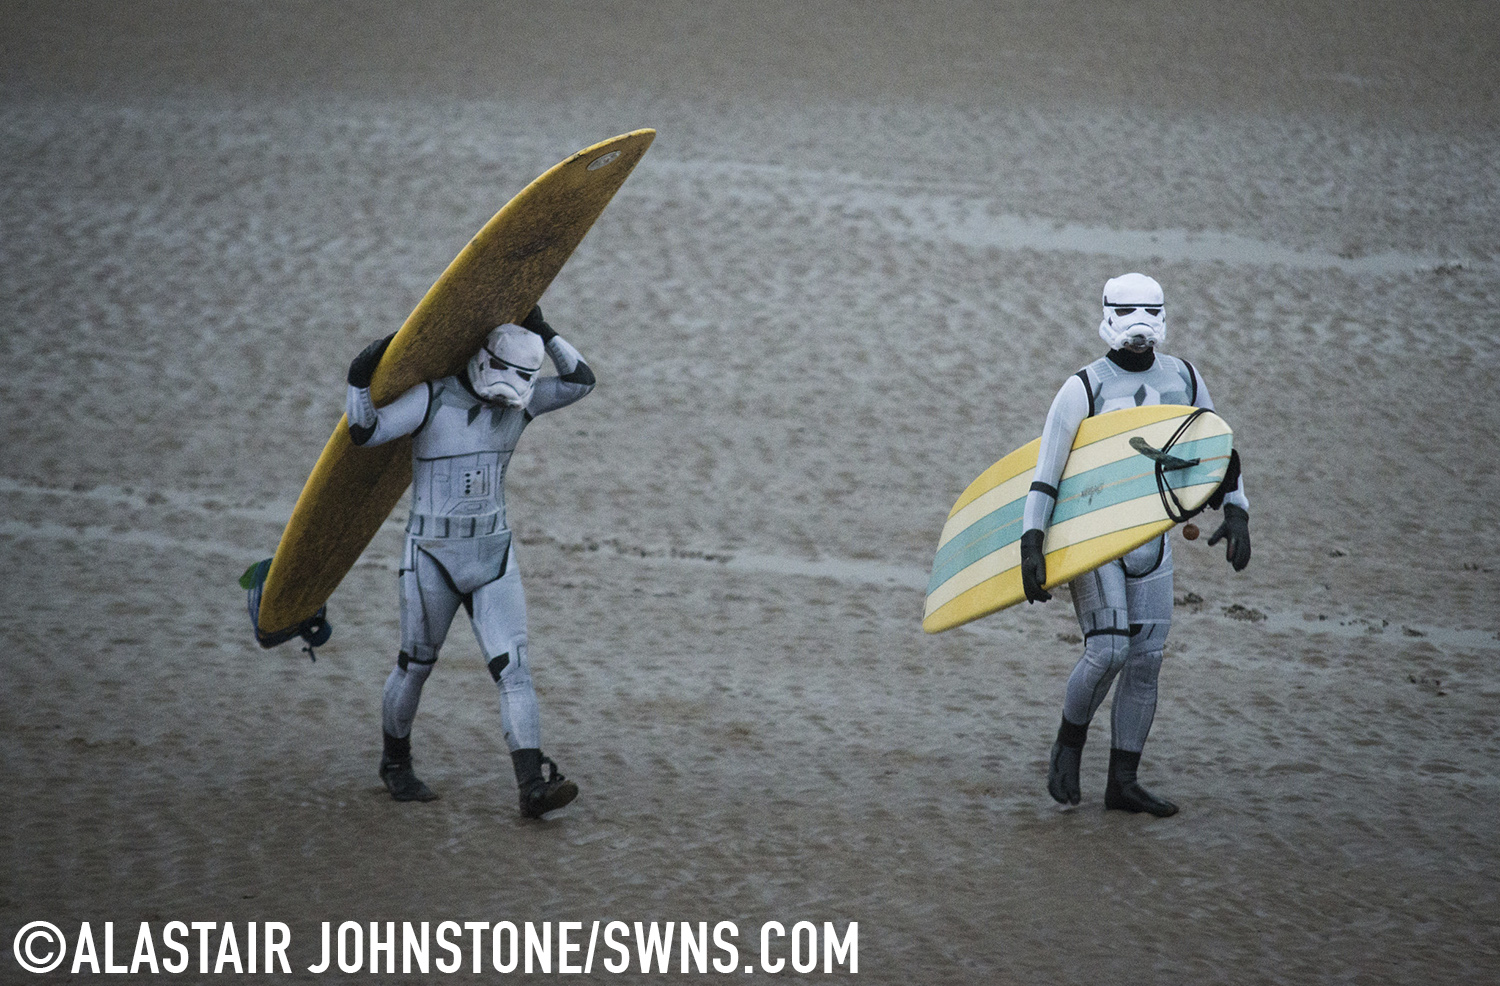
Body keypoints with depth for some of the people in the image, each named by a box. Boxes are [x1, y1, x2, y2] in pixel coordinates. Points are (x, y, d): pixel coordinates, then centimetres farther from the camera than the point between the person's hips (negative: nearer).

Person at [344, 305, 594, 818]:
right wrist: (359, 382, -33)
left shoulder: (516, 400, 0)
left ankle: (534, 786, -17)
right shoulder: (432, 398, -14)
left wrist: (543, 333, -9)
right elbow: (365, 432, -18)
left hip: (493, 554, 4)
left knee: (514, 669, -10)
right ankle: (395, 762, 38)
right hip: (432, 557, -4)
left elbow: (581, 381, 0)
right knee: (415, 666, 13)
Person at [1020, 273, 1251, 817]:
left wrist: (1236, 514, -2)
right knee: (1109, 650, -18)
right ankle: (1069, 744, 7)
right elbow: (1046, 470, -15)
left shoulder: (1183, 378, 3)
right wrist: (1032, 543, -24)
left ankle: (1123, 782, 13)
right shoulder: (1084, 388, -12)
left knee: (1146, 660, 4)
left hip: (1150, 540, 5)